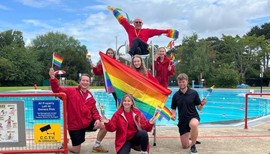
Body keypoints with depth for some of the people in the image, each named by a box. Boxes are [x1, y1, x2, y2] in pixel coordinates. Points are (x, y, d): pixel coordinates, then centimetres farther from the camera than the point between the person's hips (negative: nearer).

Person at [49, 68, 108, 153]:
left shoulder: (90, 95, 5)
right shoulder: (71, 92, -9)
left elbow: (94, 110, 10)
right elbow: (58, 90, -21)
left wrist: (97, 119, -8)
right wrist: (53, 78, -36)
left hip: (88, 122, 5)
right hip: (75, 125, -5)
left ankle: (97, 146, 12)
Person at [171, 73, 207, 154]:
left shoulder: (194, 93, -7)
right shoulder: (175, 95, -2)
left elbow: (199, 108, -3)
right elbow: (173, 108, 8)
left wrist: (202, 104, -24)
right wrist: (173, 115, -13)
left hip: (193, 117, -2)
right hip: (182, 120, 3)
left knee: (193, 125, -41)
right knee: (185, 146, 2)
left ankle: (193, 145, -14)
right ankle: (193, 141, 40)